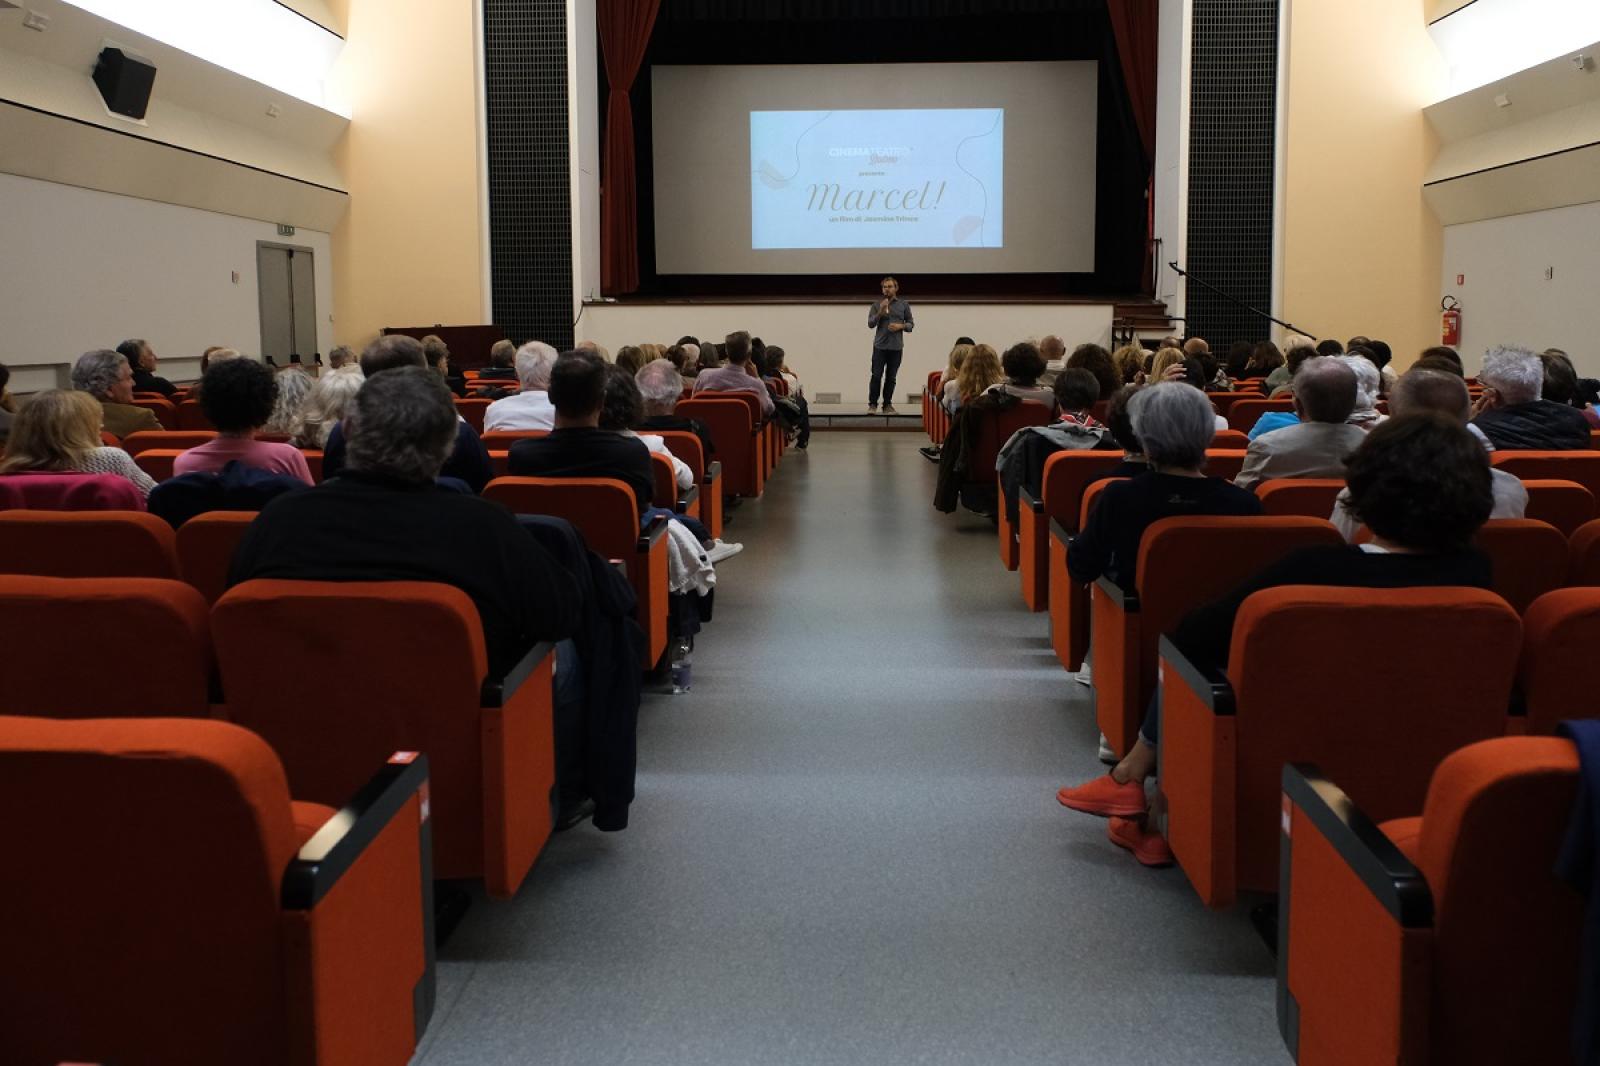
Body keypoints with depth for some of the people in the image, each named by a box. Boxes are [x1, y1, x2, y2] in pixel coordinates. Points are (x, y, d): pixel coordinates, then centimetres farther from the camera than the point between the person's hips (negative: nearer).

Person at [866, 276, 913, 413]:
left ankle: (887, 405, 11)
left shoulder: (904, 305, 8)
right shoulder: (876, 305, 6)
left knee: (891, 377, 4)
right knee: (876, 376, -5)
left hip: (896, 347, 1)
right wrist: (880, 313, -15)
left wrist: (901, 326, -9)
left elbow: (911, 324, 10)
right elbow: (870, 324, -1)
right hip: (880, 346, -1)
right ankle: (872, 404, 2)